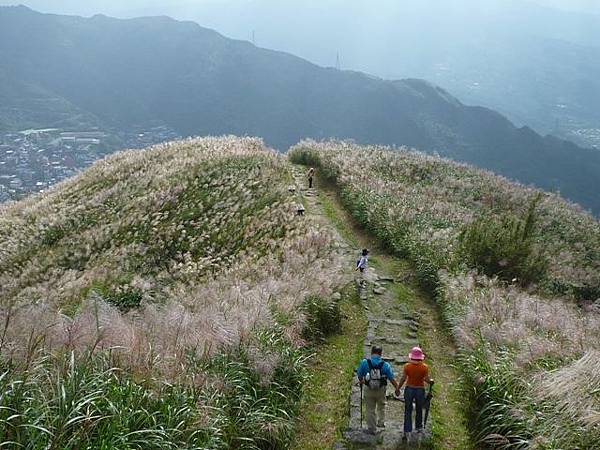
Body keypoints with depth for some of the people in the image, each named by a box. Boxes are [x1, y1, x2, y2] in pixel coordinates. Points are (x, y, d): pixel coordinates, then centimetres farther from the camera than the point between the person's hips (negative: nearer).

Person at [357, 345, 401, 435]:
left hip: (369, 390, -1)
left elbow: (359, 375, 0)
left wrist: (361, 382, 21)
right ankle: (381, 422, 32)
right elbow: (392, 379, -5)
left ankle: (371, 429, 17)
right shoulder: (385, 365, -8)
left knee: (370, 409, 11)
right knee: (381, 406, 27)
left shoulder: (364, 362, -9)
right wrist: (397, 387, 11)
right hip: (381, 390, 1)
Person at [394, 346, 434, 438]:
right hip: (420, 390, 1)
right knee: (419, 409, 21)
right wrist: (431, 381, 13)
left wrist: (398, 389, 3)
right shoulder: (424, 367, -11)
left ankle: (407, 431, 2)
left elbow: (403, 378, -8)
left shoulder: (407, 366, -11)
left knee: (408, 411, 6)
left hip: (409, 389, -1)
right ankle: (419, 427, 35)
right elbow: (427, 380, -10)